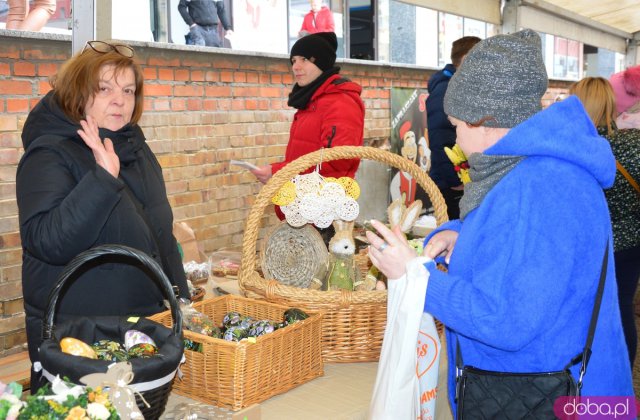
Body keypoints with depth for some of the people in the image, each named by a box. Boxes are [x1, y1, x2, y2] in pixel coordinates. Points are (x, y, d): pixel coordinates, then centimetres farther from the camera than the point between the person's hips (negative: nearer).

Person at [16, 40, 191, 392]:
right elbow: (47, 243, -27)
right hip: (75, 335, -6)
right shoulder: (49, 155, -13)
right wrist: (103, 178, -34)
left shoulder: (138, 151, 8)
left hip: (149, 324, 6)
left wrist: (183, 305, 13)